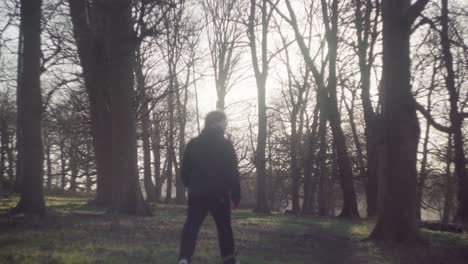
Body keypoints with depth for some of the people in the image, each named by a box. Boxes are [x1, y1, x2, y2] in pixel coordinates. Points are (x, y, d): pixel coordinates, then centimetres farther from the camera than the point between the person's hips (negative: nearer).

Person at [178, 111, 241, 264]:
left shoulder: (193, 144, 7)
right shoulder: (225, 145, -4)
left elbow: (184, 170, 11)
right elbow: (233, 173, -7)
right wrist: (236, 195, -2)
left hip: (197, 194, 2)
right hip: (219, 194, -2)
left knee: (191, 227, 1)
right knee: (224, 227, 13)